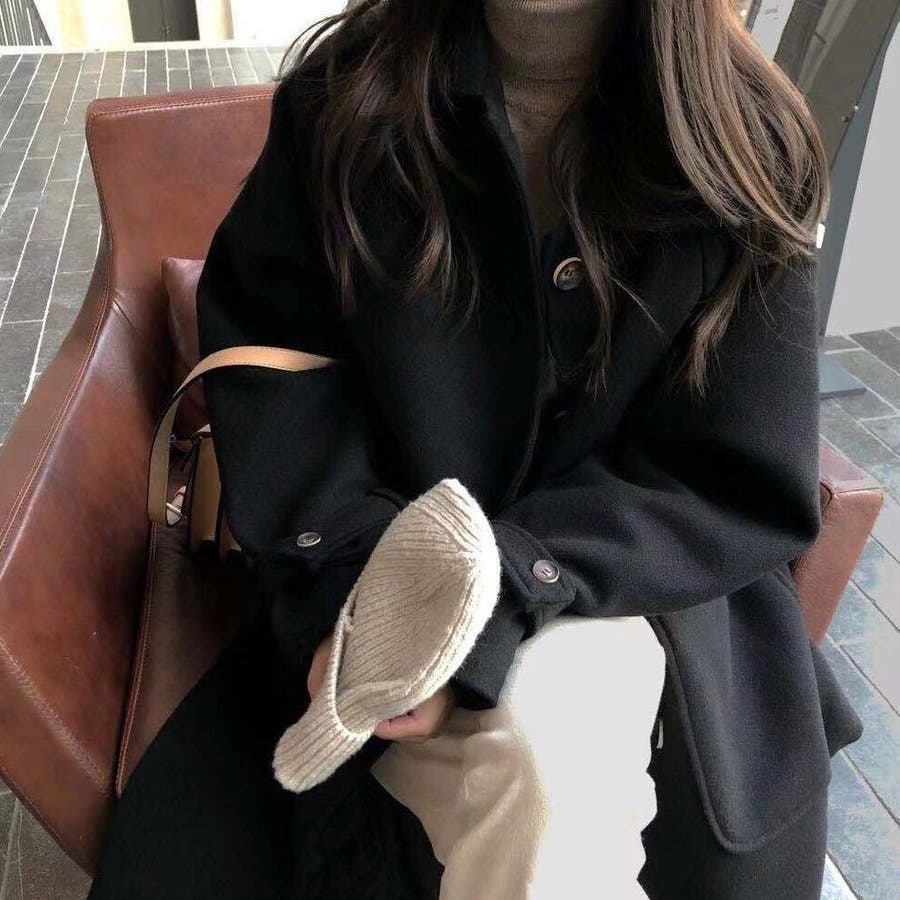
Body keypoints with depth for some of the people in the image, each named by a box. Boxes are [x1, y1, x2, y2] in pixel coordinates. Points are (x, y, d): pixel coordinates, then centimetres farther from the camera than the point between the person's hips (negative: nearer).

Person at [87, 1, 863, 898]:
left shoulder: (747, 148, -7)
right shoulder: (345, 94, -2)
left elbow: (741, 486, -10)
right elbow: (261, 345, -5)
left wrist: (486, 597, -24)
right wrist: (354, 579, -21)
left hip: (627, 580, 1)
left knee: (540, 744, -29)